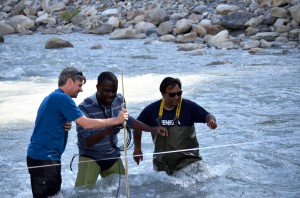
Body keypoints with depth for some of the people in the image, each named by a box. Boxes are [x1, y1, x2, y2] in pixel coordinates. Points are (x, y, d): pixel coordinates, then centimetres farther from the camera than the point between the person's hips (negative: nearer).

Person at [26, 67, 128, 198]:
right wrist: (116, 120, -11)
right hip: (43, 158, -10)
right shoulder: (62, 98, -14)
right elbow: (86, 124, -17)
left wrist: (65, 126, 4)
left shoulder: (52, 97, 17)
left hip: (40, 156, 10)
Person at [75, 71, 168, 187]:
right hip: (90, 158, -5)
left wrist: (152, 130, 8)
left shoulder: (119, 100, -7)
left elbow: (126, 119, 14)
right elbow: (84, 142, -25)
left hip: (112, 156, 5)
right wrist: (106, 131, -40)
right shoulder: (85, 108, -22)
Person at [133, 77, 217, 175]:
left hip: (187, 159, -3)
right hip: (162, 162, 3)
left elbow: (207, 116, -11)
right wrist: (137, 148, 14)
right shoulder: (152, 109, -3)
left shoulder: (188, 106, -9)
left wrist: (211, 121, -35)